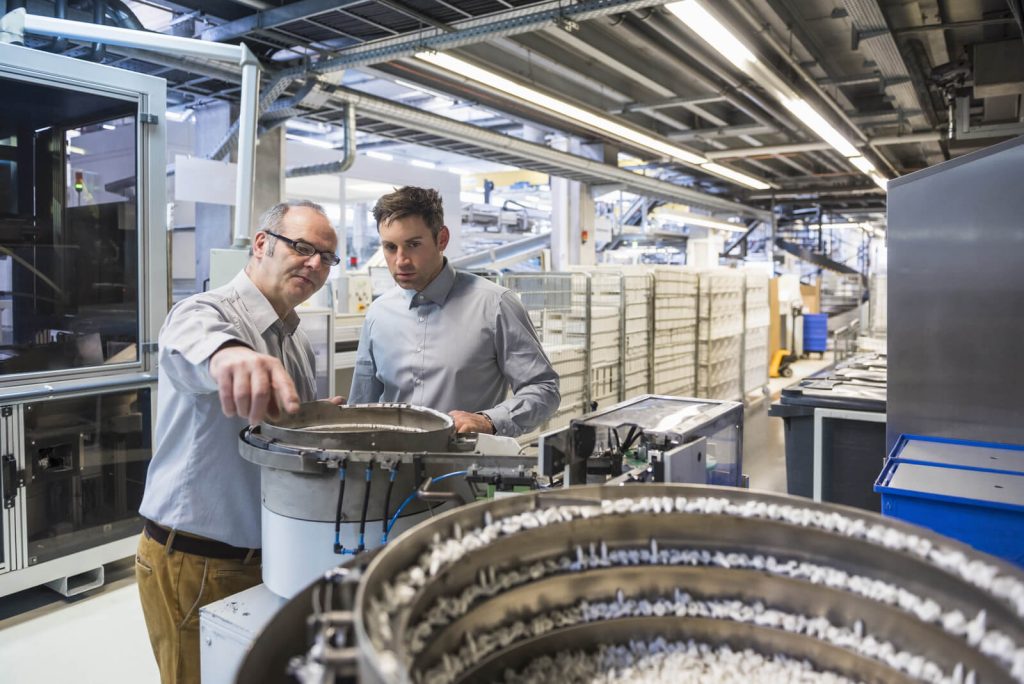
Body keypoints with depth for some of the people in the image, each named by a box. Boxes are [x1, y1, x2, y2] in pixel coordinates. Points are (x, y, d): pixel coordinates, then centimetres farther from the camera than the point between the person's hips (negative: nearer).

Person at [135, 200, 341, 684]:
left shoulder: (299, 343, 9)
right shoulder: (203, 313, -16)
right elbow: (195, 342, -43)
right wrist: (227, 355, -64)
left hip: (270, 555, 7)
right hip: (195, 564, -7)